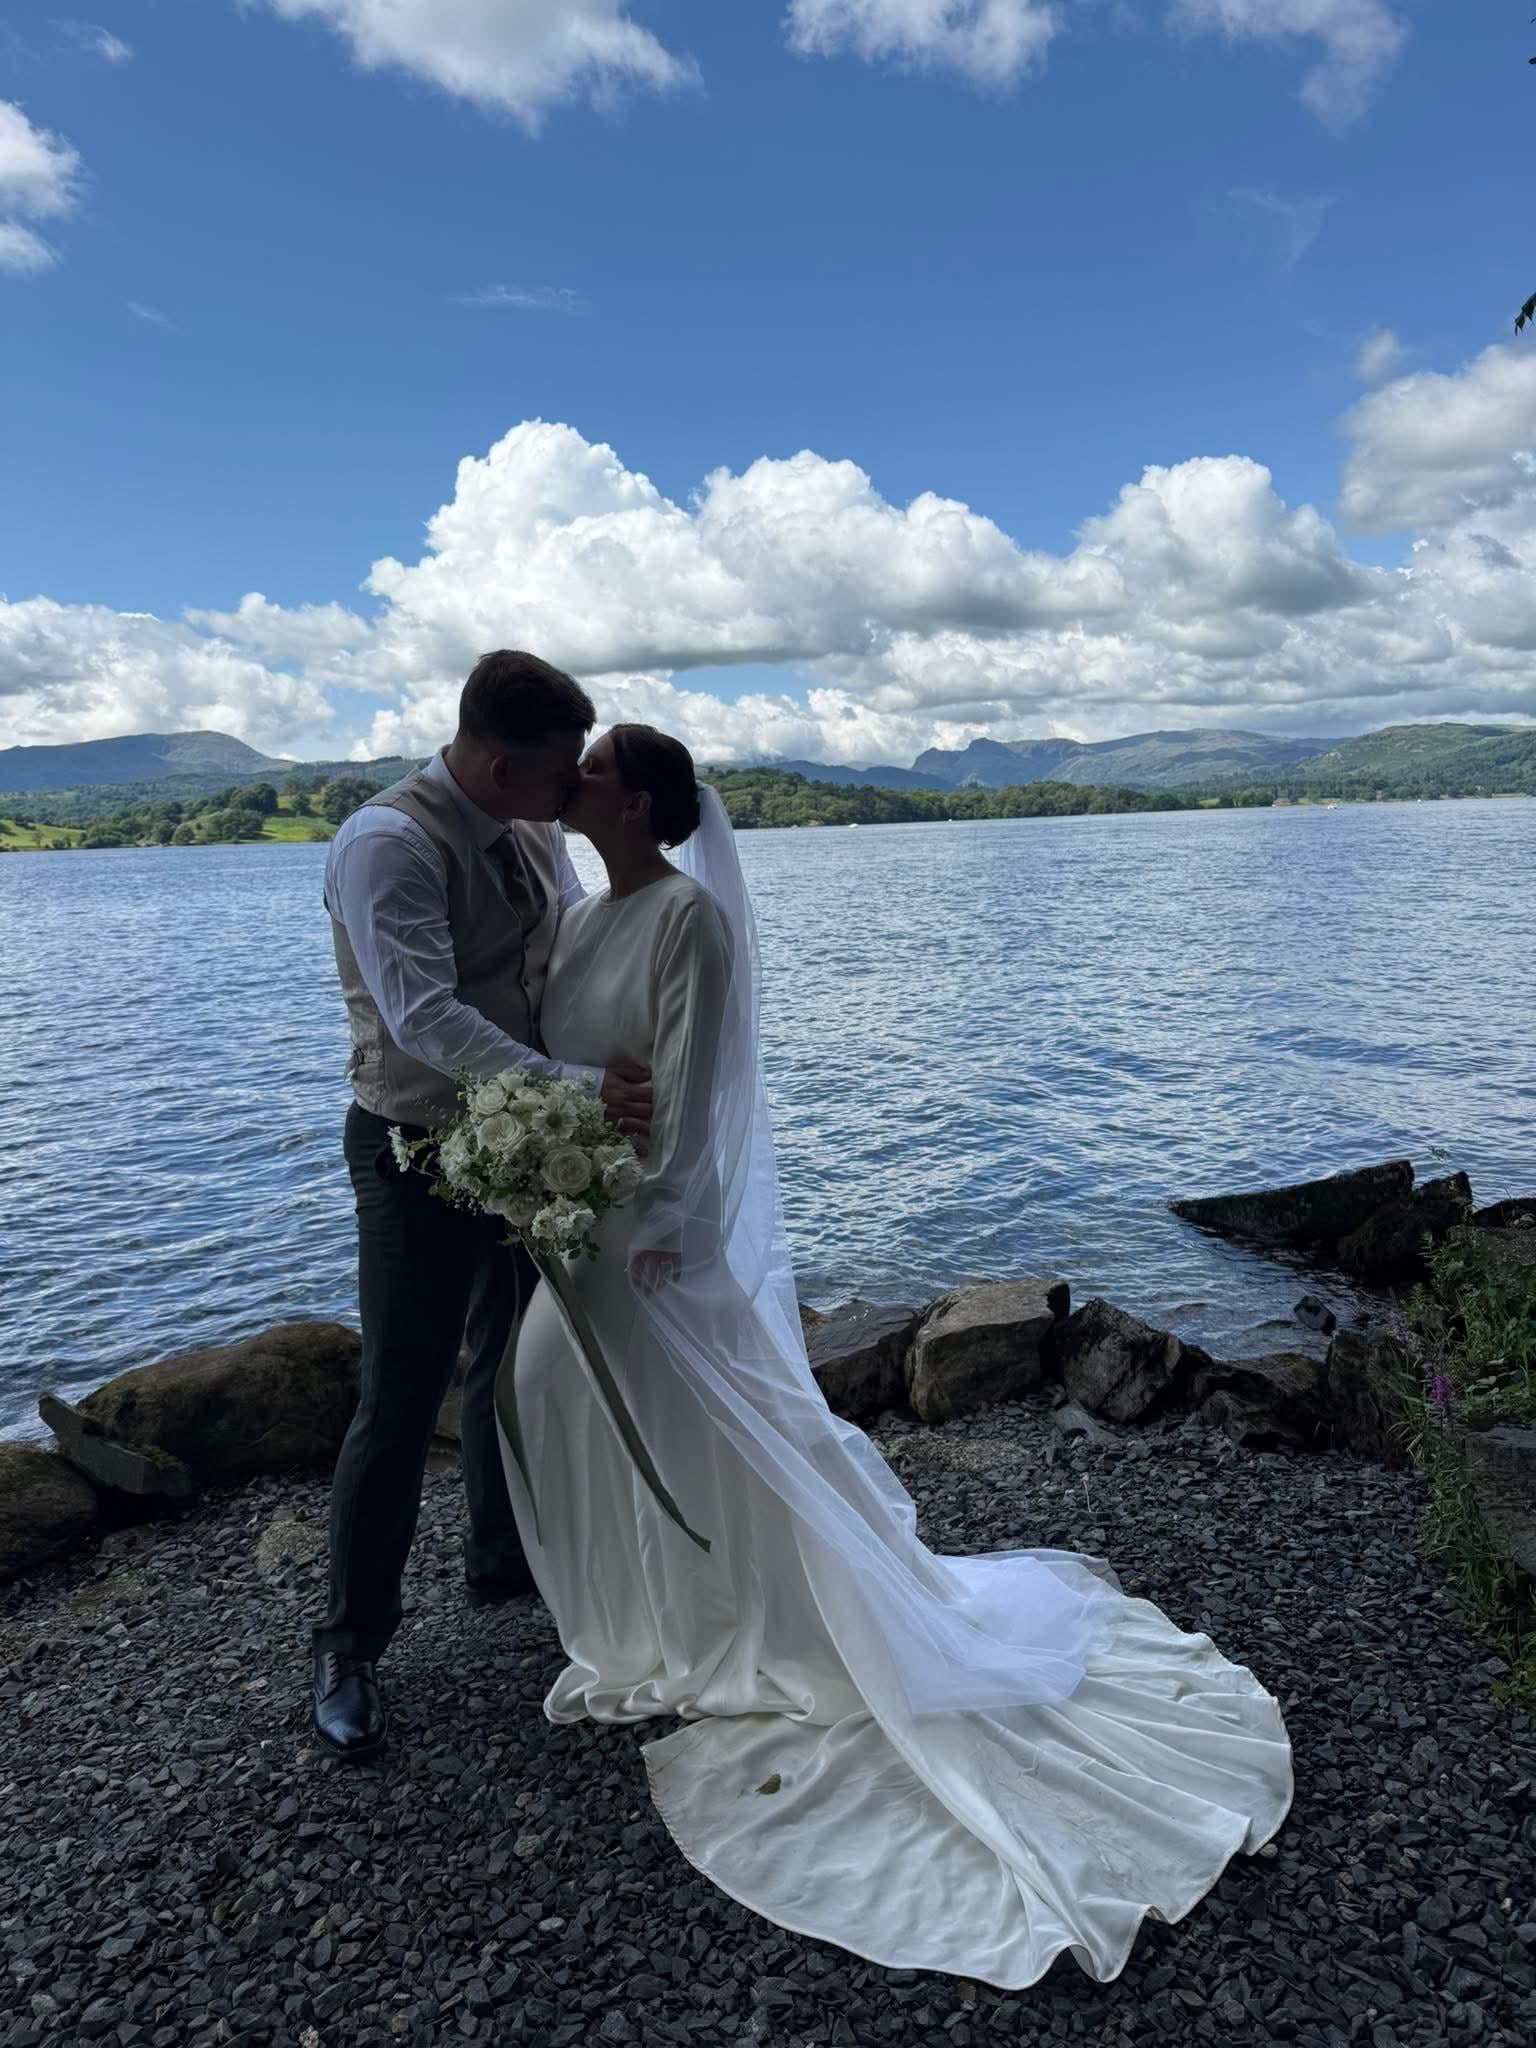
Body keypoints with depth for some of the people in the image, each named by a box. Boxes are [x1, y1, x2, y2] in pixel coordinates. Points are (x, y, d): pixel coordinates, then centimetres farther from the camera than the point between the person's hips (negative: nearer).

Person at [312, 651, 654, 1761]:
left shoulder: (536, 832, 1)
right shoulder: (388, 842, -23)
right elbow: (425, 1019, -31)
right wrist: (577, 1087, -35)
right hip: (418, 1153, -7)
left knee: (509, 1366, 21)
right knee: (401, 1399, 1)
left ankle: (504, 1560, 43)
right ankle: (351, 1648, 21)